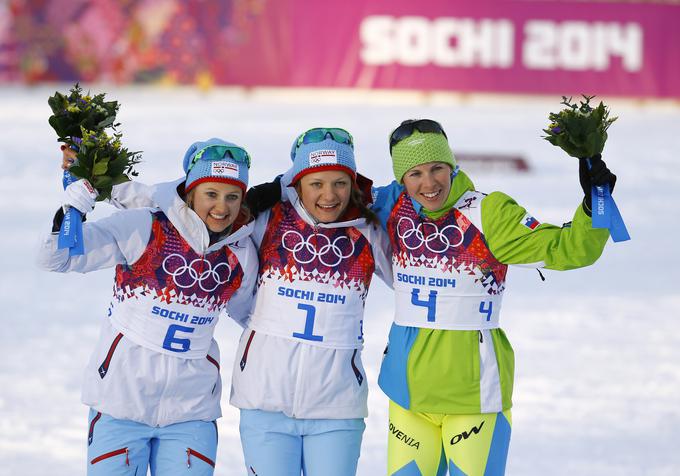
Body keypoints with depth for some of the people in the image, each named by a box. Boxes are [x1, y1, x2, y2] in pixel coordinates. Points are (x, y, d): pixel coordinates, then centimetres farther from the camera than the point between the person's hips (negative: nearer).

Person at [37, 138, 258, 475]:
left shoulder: (241, 254, 1)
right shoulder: (143, 229, -11)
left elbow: (248, 311, 22)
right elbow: (54, 259, -13)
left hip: (190, 408, 3)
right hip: (121, 395, -3)